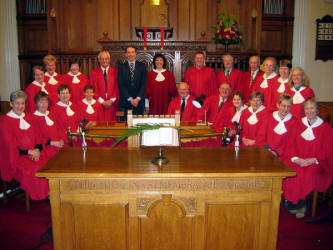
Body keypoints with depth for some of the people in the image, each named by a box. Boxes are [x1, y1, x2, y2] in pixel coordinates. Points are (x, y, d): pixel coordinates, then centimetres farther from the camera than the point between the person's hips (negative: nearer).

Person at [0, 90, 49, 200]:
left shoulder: (27, 117, 14)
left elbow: (37, 137, 11)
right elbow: (10, 146, -10)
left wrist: (37, 150, -8)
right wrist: (29, 152, -16)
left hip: (34, 153, 6)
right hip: (16, 157, -5)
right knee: (35, 171, -28)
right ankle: (43, 195, -9)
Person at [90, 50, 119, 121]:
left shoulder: (114, 71, 8)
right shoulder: (94, 73, 7)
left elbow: (117, 87, 4)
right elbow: (93, 89, 3)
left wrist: (112, 100, -8)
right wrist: (102, 101, -7)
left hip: (112, 104, 0)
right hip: (99, 104, 0)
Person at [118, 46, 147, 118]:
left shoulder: (142, 66, 8)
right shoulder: (121, 67, 6)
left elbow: (144, 84, 1)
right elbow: (121, 85, -1)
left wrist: (138, 98, -10)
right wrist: (130, 99, -9)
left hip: (139, 101, 1)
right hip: (125, 101, 0)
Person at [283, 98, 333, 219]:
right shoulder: (299, 124, 10)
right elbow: (292, 144, 8)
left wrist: (311, 160, -17)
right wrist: (295, 158, -11)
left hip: (317, 163, -3)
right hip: (298, 160, 3)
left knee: (307, 174, -32)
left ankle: (301, 204, -9)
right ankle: (293, 203, -11)